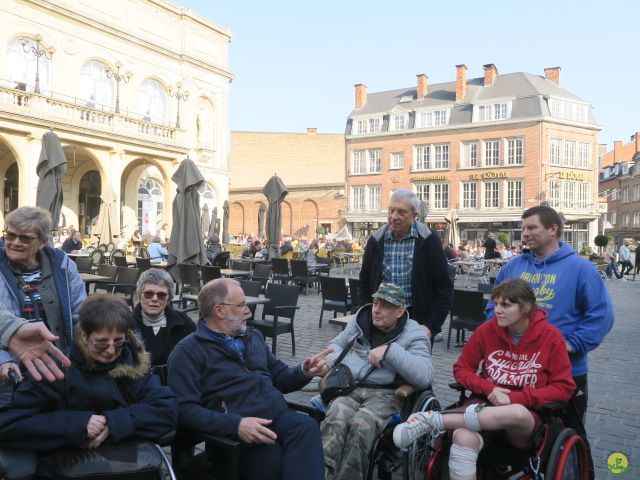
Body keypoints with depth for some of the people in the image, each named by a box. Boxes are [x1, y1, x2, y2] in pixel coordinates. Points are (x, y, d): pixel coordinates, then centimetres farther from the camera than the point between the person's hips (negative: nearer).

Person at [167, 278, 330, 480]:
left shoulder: (253, 336, 22)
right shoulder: (188, 351, 2)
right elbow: (184, 409, -9)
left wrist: (304, 371, 4)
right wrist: (235, 424, -21)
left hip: (278, 414, 6)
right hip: (236, 429, -5)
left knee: (307, 427, -30)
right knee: (273, 458, -36)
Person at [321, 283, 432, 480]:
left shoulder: (413, 335, 1)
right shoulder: (359, 321, 15)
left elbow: (425, 377, -14)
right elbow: (334, 345, 26)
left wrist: (389, 351, -19)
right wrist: (337, 362, 2)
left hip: (385, 394, -3)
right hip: (349, 388, 3)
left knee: (362, 424, -35)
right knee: (334, 419, -31)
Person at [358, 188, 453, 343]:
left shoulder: (428, 241, -6)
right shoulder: (376, 240, 1)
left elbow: (444, 288, -4)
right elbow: (364, 284, 9)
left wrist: (431, 326, -10)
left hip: (418, 323, -2)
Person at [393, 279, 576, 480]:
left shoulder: (550, 336, -7)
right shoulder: (487, 330, -1)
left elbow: (563, 388, -6)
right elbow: (461, 369, 7)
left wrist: (515, 398, -16)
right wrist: (488, 389, -12)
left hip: (528, 417, -1)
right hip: (486, 405, 1)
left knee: (517, 413, -40)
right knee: (463, 438, -35)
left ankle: (433, 420, -29)